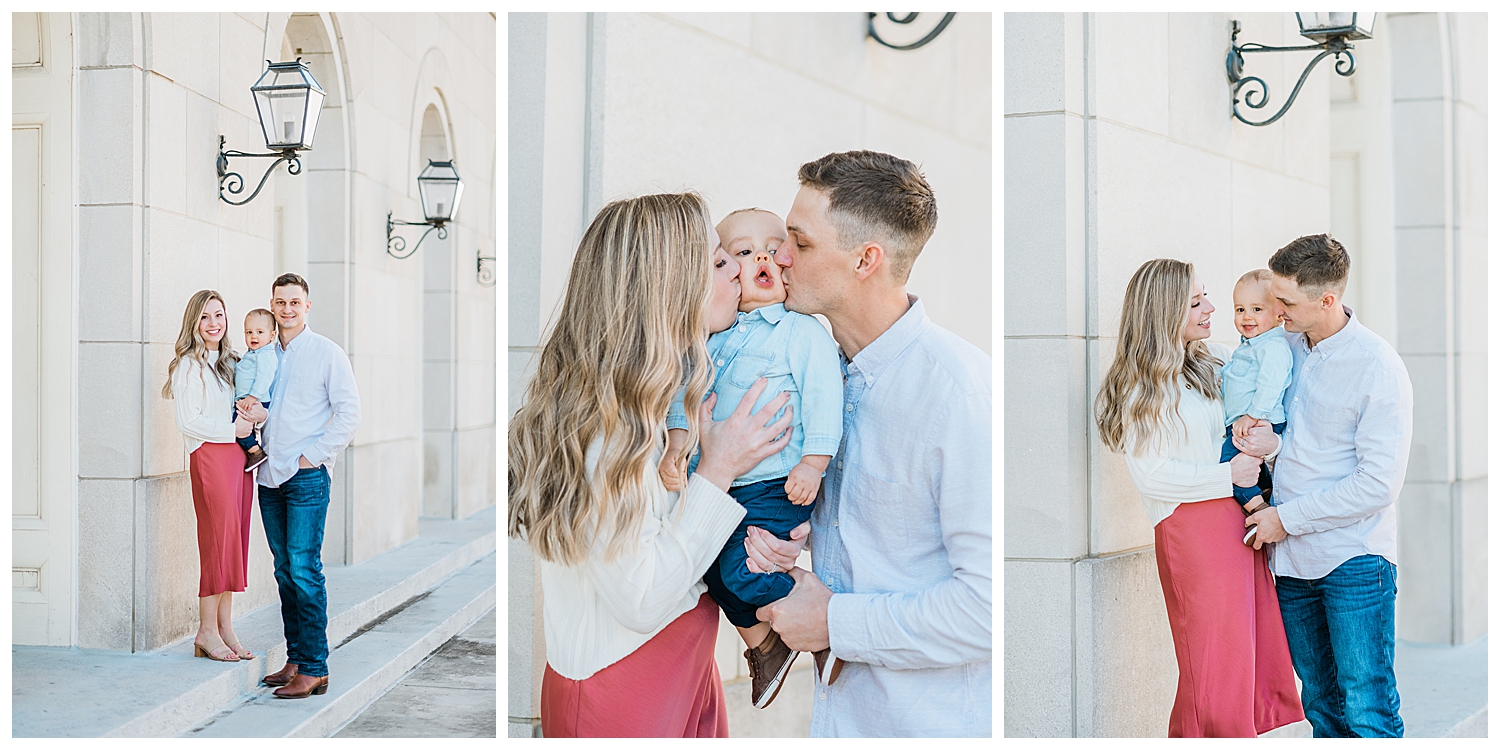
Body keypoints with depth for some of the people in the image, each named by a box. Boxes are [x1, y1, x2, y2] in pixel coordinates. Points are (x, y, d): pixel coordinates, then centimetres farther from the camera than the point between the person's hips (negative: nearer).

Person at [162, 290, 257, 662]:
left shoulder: (230, 363, 19)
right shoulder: (188, 365, -4)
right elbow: (188, 421, -12)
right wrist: (233, 429, -9)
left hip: (238, 456, 7)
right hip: (209, 457, -7)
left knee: (235, 542, 6)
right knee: (218, 538, -8)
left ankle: (225, 626, 12)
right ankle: (207, 632, 0)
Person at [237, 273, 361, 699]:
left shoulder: (326, 353, -3)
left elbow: (349, 412, -6)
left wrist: (314, 455, -11)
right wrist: (253, 415, 0)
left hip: (307, 475, -6)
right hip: (269, 474, 6)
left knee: (304, 569, -9)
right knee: (284, 571, 10)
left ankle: (314, 669, -5)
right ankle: (295, 659, 17)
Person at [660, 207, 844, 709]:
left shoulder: (804, 332, -9)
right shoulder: (714, 336, 9)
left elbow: (823, 398, -13)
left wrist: (813, 463, -19)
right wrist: (676, 444, -6)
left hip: (778, 484, -7)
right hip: (722, 483, 7)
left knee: (740, 571, -18)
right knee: (713, 567, 14)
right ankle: (763, 645, 36)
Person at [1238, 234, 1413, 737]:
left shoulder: (1379, 368, -12)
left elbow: (1380, 483, -14)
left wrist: (1287, 517, -12)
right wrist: (1267, 441, -3)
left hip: (1354, 561, -6)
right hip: (1293, 561, 6)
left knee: (1367, 709, -3)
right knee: (1320, 702, 14)